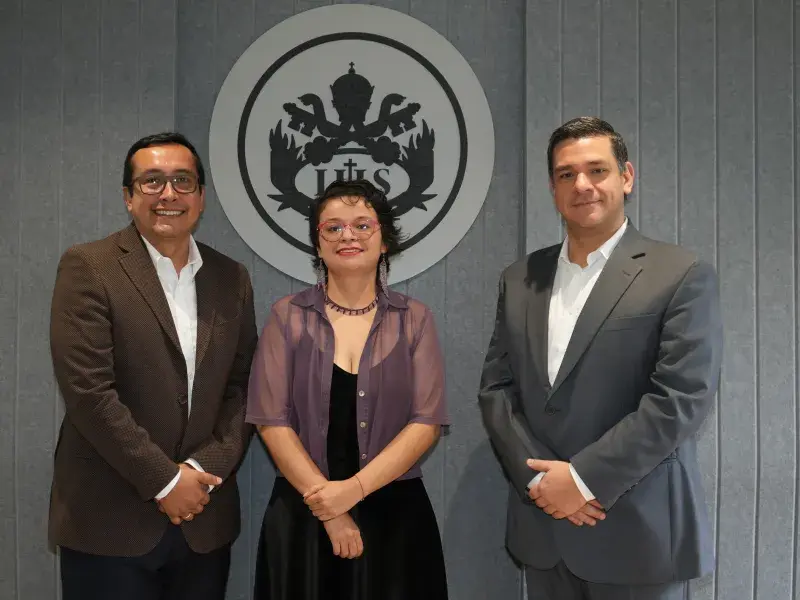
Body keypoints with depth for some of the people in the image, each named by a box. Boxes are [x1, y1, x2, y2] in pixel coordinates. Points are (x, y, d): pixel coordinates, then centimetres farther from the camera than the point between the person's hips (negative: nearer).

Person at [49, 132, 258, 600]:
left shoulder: (232, 279, 7)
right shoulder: (88, 267, -6)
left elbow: (243, 387, 6)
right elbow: (88, 389, -13)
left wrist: (203, 469, -8)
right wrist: (164, 480, -13)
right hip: (109, 523, -4)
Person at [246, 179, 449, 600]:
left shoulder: (414, 319, 2)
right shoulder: (287, 317, 1)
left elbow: (426, 422, -6)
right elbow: (272, 421, -5)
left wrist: (354, 488, -16)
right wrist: (327, 509, -12)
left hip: (395, 514, 1)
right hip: (302, 516, 0)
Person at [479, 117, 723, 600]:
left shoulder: (682, 275, -6)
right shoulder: (520, 279, 8)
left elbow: (683, 397, -14)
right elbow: (496, 387, 5)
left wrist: (584, 478, -15)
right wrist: (539, 477, -9)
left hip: (638, 531, -4)